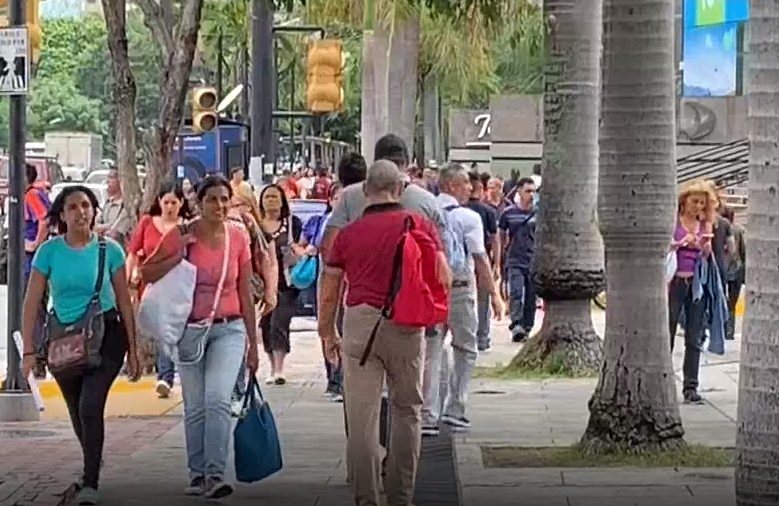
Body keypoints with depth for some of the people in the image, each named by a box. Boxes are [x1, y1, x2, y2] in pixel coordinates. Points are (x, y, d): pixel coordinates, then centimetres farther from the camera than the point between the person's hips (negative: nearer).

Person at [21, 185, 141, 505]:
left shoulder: (109, 250, -7)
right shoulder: (49, 251, -6)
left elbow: (124, 302, -1)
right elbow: (32, 303, -4)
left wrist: (133, 351, 0)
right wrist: (29, 351, -10)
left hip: (105, 336, -3)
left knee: (90, 407, -19)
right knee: (78, 415, 17)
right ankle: (92, 469, 43)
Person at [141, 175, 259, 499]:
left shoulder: (238, 238, 0)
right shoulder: (182, 236, -4)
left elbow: (245, 295, 7)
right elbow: (147, 274, -3)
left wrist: (253, 345, 9)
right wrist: (180, 255, -17)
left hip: (228, 329, -1)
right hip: (190, 330, 1)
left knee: (217, 399, -18)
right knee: (195, 408, 6)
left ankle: (215, 475, -19)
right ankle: (197, 474, 19)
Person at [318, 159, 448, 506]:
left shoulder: (348, 234, 4)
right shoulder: (421, 226, 2)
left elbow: (329, 293, 9)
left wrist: (328, 335, 22)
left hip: (359, 322, 0)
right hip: (406, 325, 0)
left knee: (361, 416, 2)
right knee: (407, 410, 13)